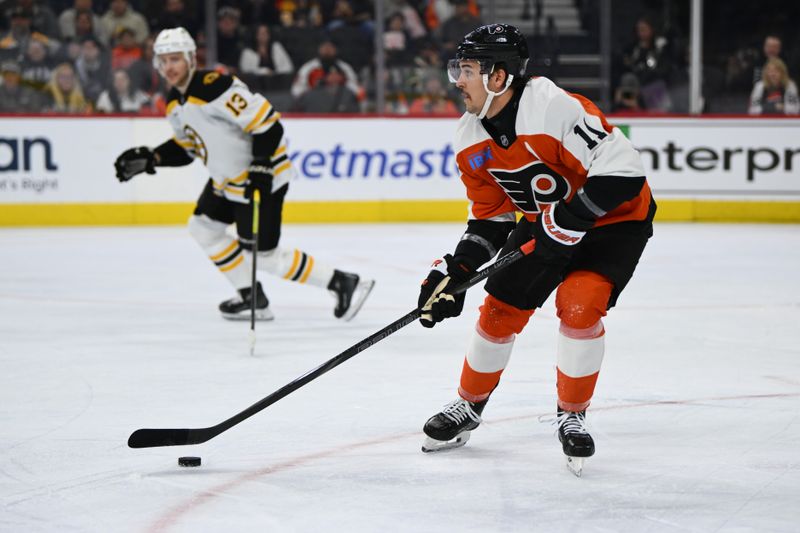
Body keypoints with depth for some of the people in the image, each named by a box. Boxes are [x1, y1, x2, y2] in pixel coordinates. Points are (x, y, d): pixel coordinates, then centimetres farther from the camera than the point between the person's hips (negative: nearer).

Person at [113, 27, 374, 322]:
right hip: (227, 179, 10)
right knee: (203, 227, 16)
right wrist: (151, 158, 4)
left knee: (264, 255, -7)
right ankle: (252, 297, 22)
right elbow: (187, 148, 18)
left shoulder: (215, 87, -26)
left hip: (263, 178, -10)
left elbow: (267, 122, -27)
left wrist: (260, 166, -30)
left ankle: (343, 283, 1)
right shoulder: (175, 103, 6)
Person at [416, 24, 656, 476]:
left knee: (578, 305, -24)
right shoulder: (472, 140, -7)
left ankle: (573, 416, -4)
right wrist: (454, 273, -10)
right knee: (500, 310, 4)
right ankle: (468, 407, 27)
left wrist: (570, 220, -34)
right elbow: (489, 220, 2)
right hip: (544, 222, 7)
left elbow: (622, 168, -34)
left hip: (615, 217, -7)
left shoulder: (555, 108, -32)